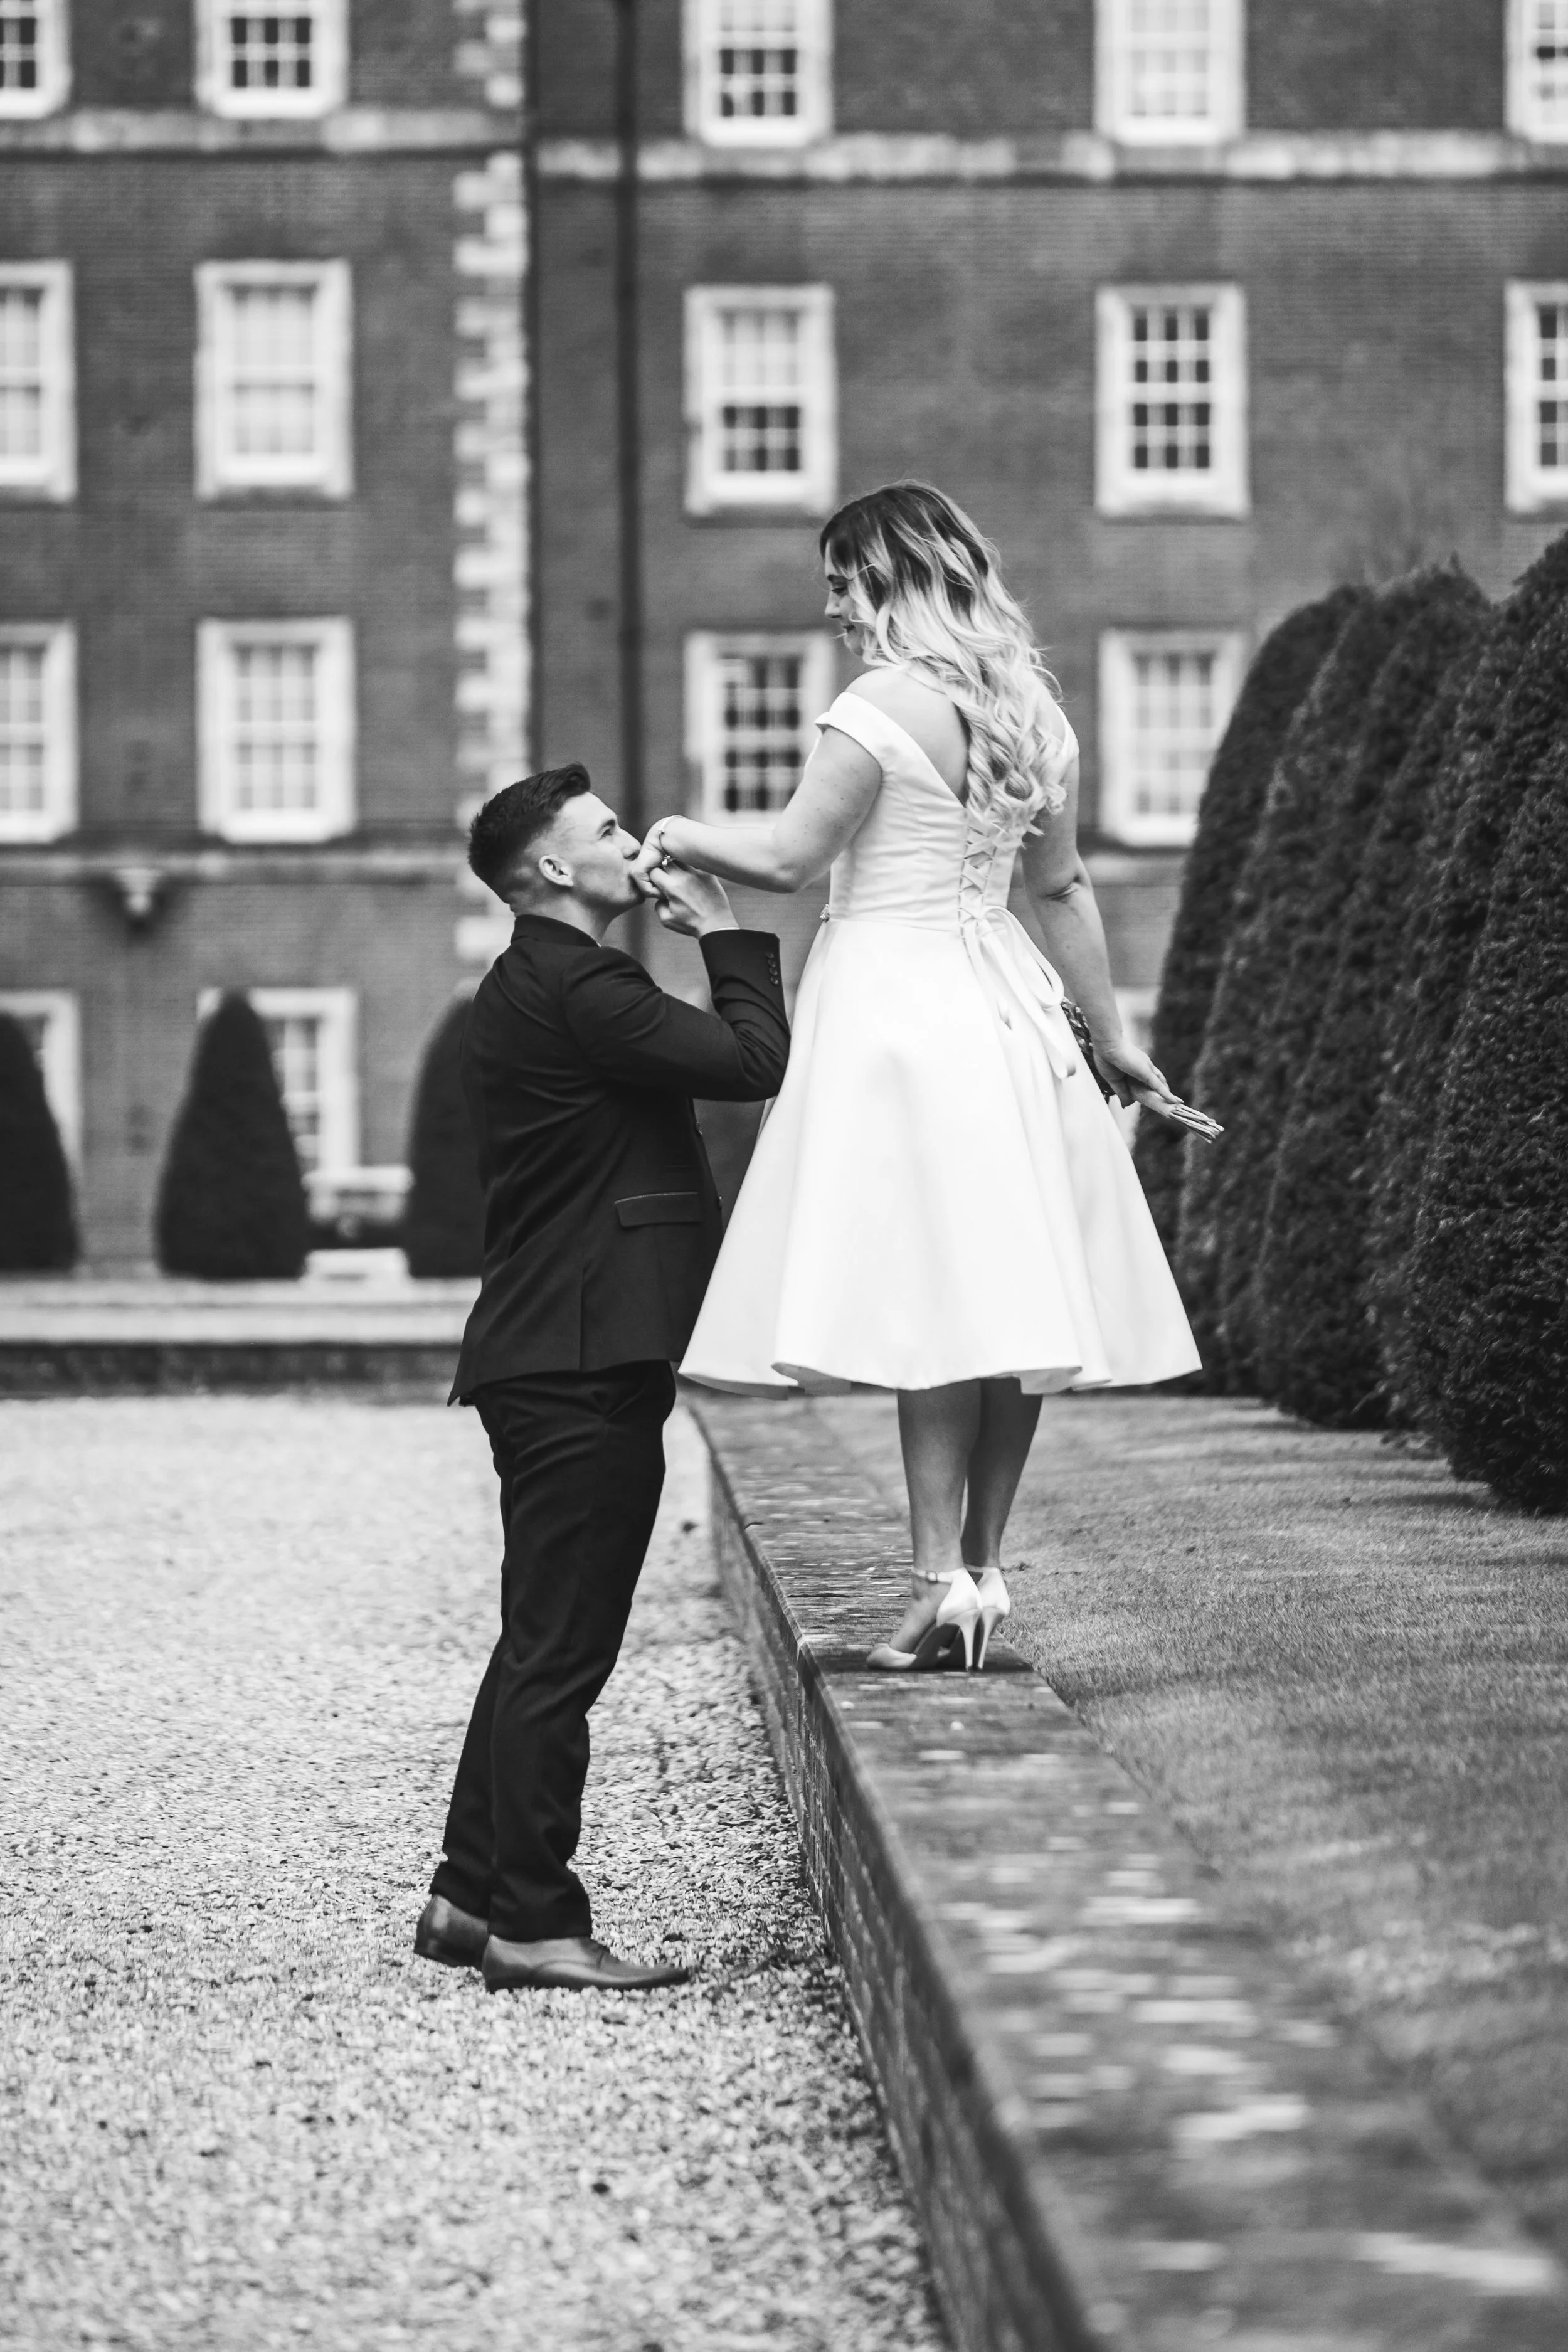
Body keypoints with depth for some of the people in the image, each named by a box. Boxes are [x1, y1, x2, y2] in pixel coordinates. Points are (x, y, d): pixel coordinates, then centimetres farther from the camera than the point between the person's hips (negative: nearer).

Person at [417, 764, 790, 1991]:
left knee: (543, 1643, 16)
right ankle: (534, 1922, -5)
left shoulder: (533, 990, 19)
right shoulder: (576, 990, -15)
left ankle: (473, 1893, 21)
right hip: (585, 1361, -11)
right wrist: (729, 933, -6)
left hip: (554, 1364, 11)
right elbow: (757, 1062, -17)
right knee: (560, 1647, -7)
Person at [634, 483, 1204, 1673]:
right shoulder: (1032, 708, 10)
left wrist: (685, 840, 5)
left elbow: (790, 857, -13)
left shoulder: (883, 706, -12)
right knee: (1010, 1295, 7)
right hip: (1006, 1002, 7)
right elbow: (1063, 885, 16)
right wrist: (1112, 1036, 22)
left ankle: (942, 1582, -13)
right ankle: (983, 1570, 13)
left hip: (897, 1003, -7)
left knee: (930, 1297, -9)